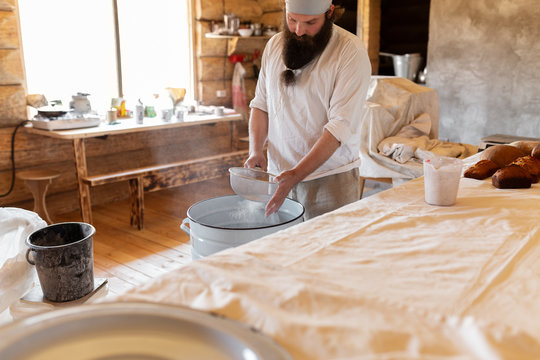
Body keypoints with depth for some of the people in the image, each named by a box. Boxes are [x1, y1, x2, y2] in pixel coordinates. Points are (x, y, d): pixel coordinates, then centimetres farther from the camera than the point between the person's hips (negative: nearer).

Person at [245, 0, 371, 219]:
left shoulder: (351, 51, -11)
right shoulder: (274, 45, 7)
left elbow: (340, 125, -18)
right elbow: (261, 104, 12)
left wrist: (296, 174, -25)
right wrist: (255, 150, -5)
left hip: (329, 178, -4)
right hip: (278, 176, 4)